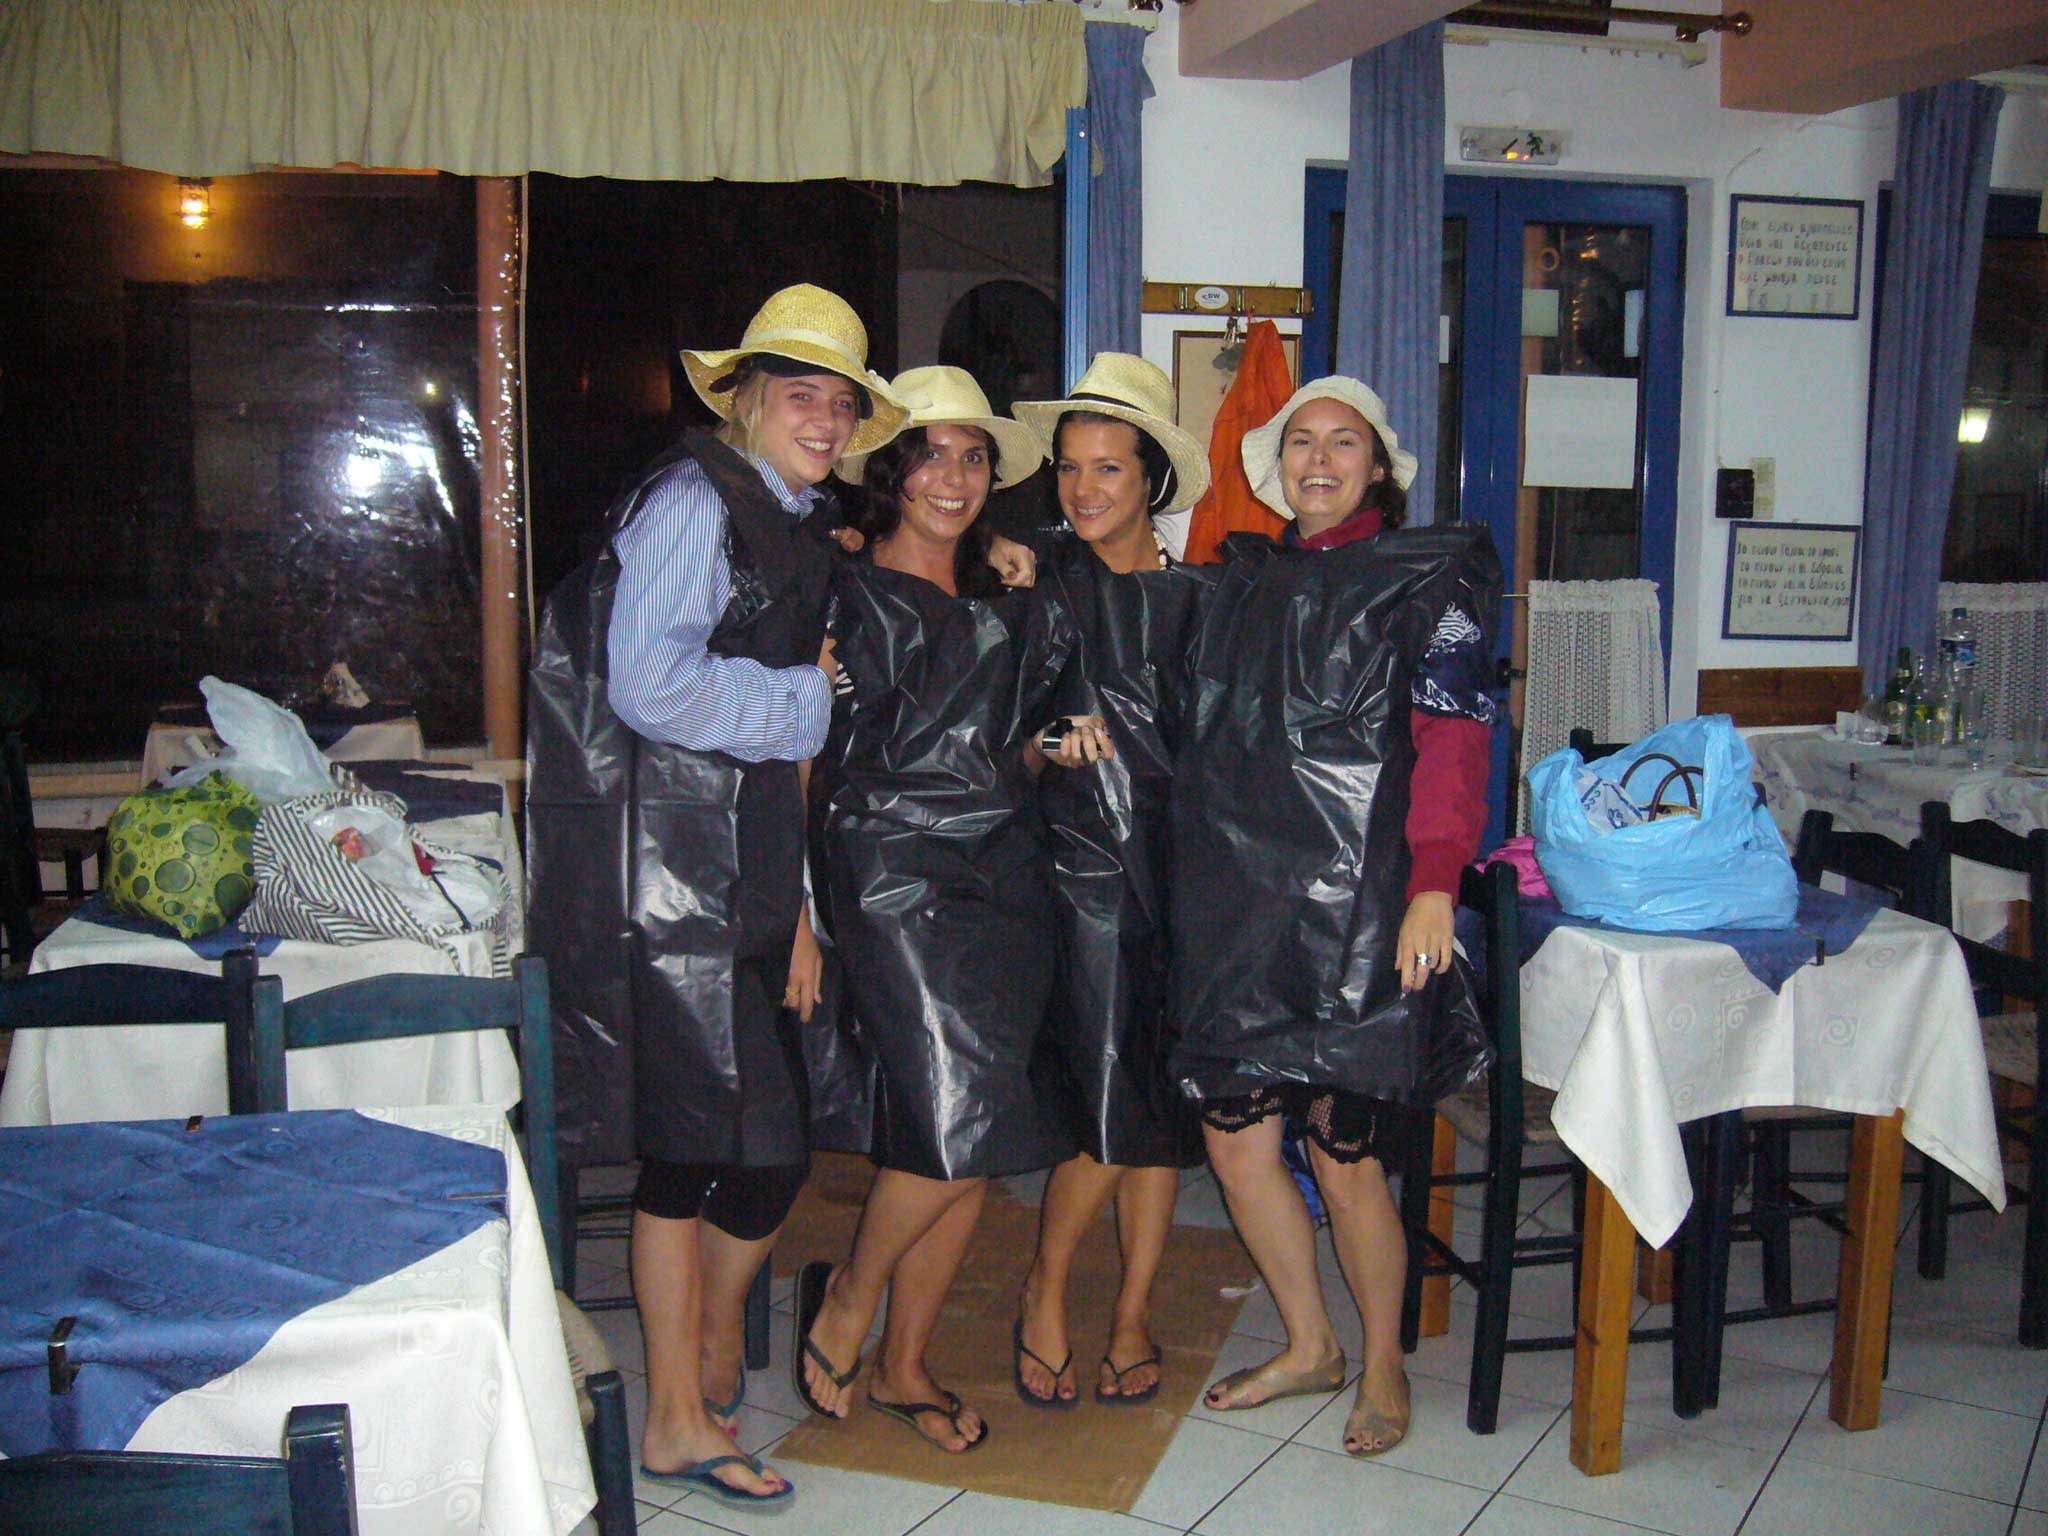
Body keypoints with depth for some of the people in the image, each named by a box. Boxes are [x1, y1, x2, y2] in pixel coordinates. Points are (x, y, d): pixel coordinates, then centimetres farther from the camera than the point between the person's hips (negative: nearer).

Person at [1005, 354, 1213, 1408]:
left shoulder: (1193, 597, 7)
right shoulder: (1041, 589, 3)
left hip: (1179, 862, 3)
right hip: (1083, 861, -3)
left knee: (1165, 1105, 7)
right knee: (1113, 1112, -8)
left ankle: (1132, 1318, 22)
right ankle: (1044, 1292, 16)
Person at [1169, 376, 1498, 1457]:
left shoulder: (1427, 576, 1)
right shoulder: (1244, 578, 17)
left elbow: (1453, 730, -9)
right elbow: (1204, 728, 22)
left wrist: (1433, 883, -19)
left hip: (1354, 901, -5)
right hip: (1238, 899, 5)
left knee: (1342, 1150, -1)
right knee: (1234, 1134, 7)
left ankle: (1382, 1365, 23)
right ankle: (1308, 1345, 27)